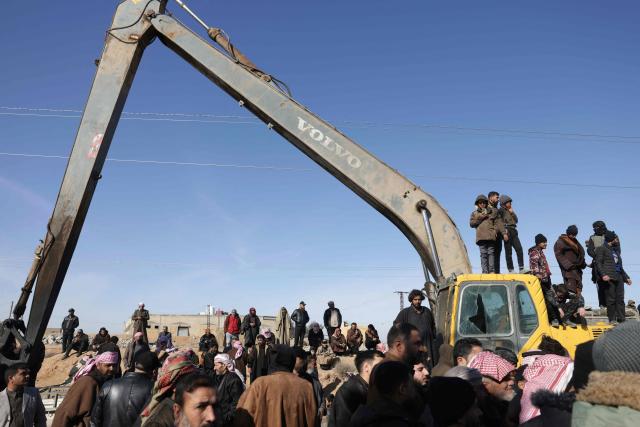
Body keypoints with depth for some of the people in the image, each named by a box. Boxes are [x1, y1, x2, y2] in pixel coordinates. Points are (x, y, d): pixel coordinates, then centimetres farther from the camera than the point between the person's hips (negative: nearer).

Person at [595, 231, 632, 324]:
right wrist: (603, 274, -19)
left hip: (619, 277, 7)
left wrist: (626, 277, 26)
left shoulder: (615, 251, 27)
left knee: (620, 298, 1)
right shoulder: (601, 249, 3)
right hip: (609, 277, -7)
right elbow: (598, 263, -7)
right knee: (611, 298, -7)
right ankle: (612, 319, -3)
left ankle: (621, 318, 3)